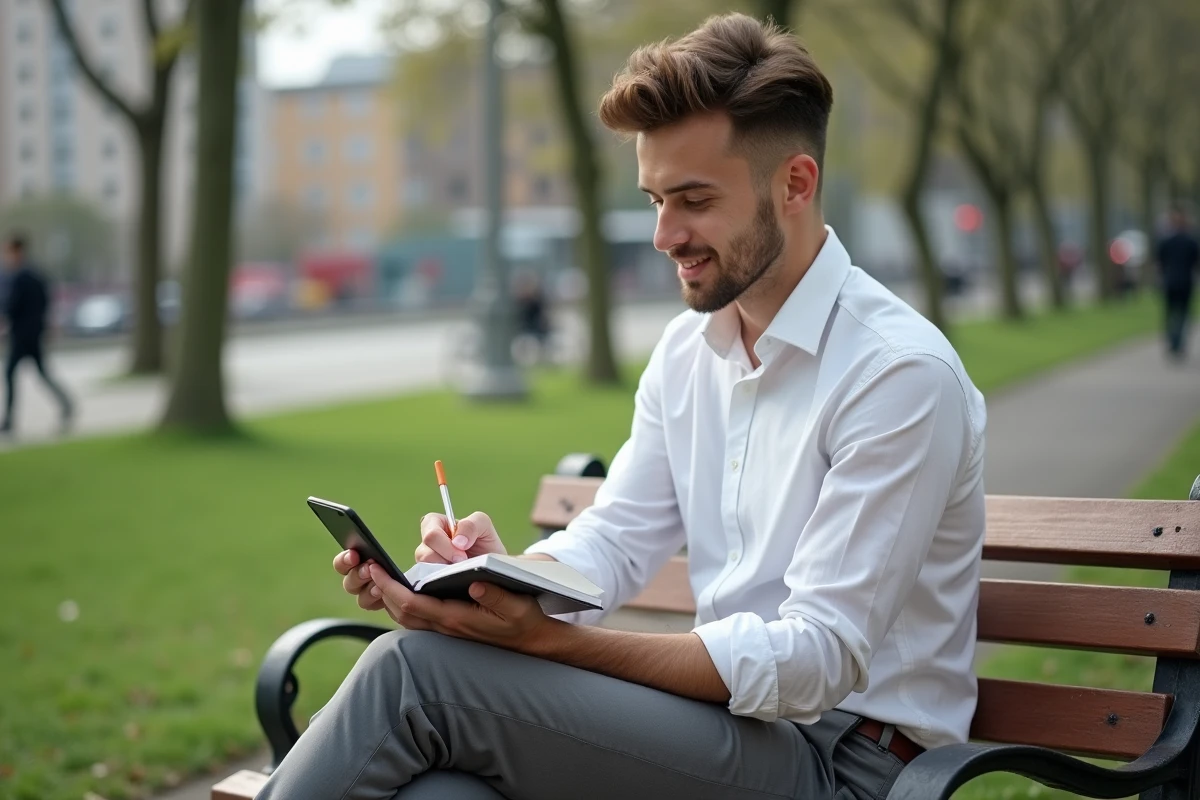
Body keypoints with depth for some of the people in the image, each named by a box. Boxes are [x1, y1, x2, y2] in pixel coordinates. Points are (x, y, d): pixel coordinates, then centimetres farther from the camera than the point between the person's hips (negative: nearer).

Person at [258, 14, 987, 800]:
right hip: (734, 709, 6)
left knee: (418, 669, -20)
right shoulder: (688, 348, 10)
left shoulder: (901, 374, -15)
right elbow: (615, 540, 10)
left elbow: (817, 659, -20)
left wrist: (548, 638, -28)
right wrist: (497, 575, -15)